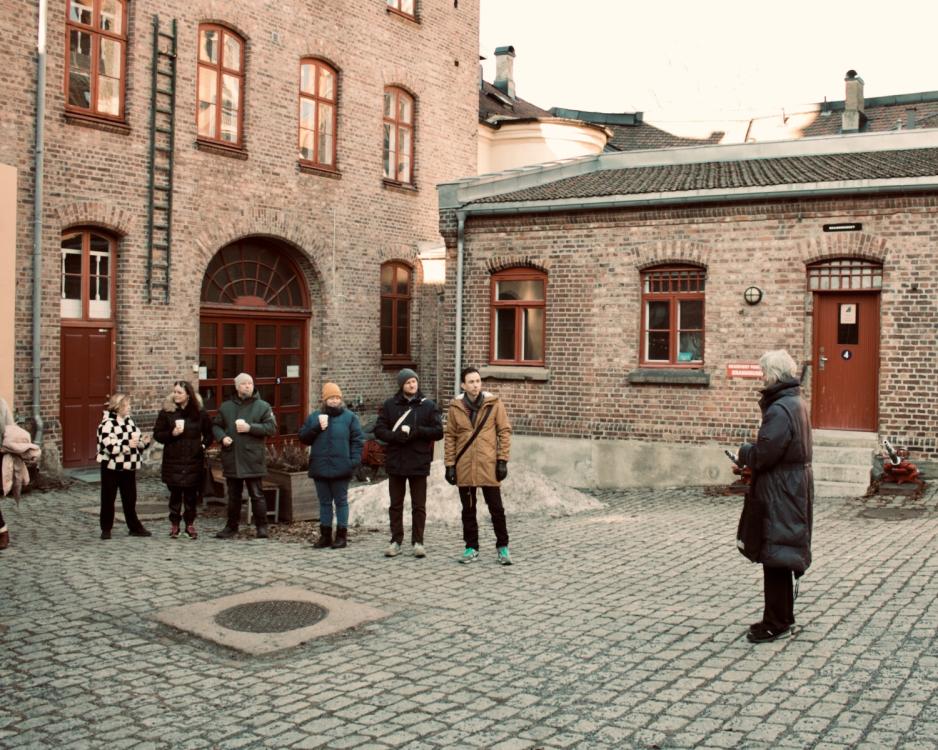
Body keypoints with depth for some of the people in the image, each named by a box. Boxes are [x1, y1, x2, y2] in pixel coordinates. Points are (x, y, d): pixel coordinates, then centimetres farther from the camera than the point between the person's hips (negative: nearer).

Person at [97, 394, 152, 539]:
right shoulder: (107, 423, -15)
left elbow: (136, 439, 17)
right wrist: (128, 444, -28)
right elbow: (107, 445, -24)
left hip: (128, 466, 6)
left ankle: (135, 527, 19)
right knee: (108, 498, 4)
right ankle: (106, 529, 14)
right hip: (112, 467, -6)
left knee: (130, 498, 12)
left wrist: (143, 442, -4)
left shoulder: (129, 420, 9)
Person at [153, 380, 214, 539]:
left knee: (191, 494, 5)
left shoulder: (199, 413, 2)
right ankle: (174, 524, 15)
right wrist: (172, 434, -15)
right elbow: (157, 434, 1)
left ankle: (190, 524, 17)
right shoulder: (166, 412, -1)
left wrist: (204, 444, 1)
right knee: (175, 493, 3)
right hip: (173, 461, -1)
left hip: (193, 461, 1)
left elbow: (209, 433, 15)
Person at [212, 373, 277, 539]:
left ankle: (261, 527, 10)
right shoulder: (225, 407, 9)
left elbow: (272, 428, -7)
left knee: (257, 495, 0)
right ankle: (231, 526, 25)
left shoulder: (262, 406, -1)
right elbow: (216, 426, 14)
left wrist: (250, 427, -16)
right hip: (231, 459, 3)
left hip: (253, 459, -3)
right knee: (233, 496, 14)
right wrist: (222, 437, -6)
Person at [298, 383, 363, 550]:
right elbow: (303, 437, 7)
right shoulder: (314, 417, 10)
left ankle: (341, 535, 10)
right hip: (320, 468, 3)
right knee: (324, 502, 11)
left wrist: (354, 460, -12)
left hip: (340, 468, -3)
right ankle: (325, 535, 18)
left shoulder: (350, 417, 1)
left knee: (341, 501, 4)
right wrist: (316, 427, -9)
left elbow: (357, 440, -3)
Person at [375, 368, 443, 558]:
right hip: (395, 462, 1)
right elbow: (379, 430, 1)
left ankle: (418, 542, 12)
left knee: (419, 506, 4)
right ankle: (396, 541, 18)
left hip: (419, 463, -1)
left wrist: (417, 431, -16)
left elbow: (438, 432, -1)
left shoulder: (428, 406, 2)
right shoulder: (389, 405, 5)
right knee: (395, 505, 9)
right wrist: (396, 436, -17)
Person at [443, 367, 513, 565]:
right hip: (464, 467, 2)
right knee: (468, 510, 10)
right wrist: (450, 465, 1)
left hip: (489, 466, -1)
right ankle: (471, 548, 21)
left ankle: (502, 547, 17)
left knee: (496, 508, 4)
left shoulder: (494, 404, -2)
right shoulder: (455, 407, 2)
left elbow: (504, 431, 0)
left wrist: (502, 460, -5)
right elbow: (449, 437, 5)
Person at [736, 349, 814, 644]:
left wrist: (744, 451, -5)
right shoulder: (796, 403, 12)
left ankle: (776, 623, 6)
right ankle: (783, 617, 28)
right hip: (793, 489, 10)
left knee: (774, 558, -2)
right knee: (779, 558, 18)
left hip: (780, 495, -10)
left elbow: (763, 454, -24)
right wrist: (752, 453, 5)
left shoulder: (779, 410, -21)